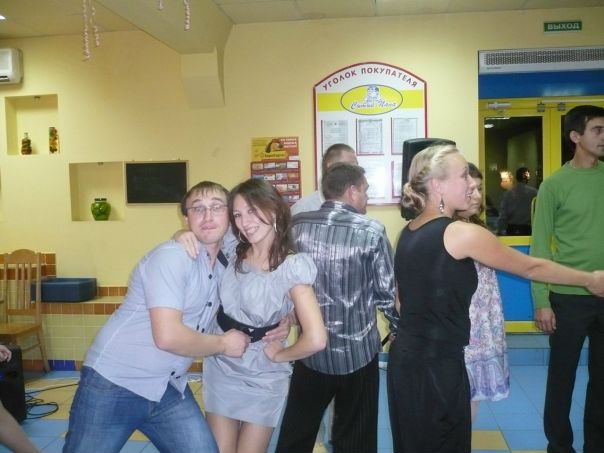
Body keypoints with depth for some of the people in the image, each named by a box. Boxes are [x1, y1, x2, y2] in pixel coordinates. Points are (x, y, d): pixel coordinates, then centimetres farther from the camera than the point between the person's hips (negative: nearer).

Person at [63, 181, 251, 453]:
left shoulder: (228, 255, 1)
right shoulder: (171, 256, -19)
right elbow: (168, 336, -27)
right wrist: (223, 344, -11)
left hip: (169, 390, 7)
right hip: (114, 383, -6)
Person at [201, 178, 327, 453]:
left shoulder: (292, 267, -21)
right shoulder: (233, 252, -6)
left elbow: (316, 339, -28)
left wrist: (279, 355, -12)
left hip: (262, 379, -4)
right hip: (219, 370, 4)